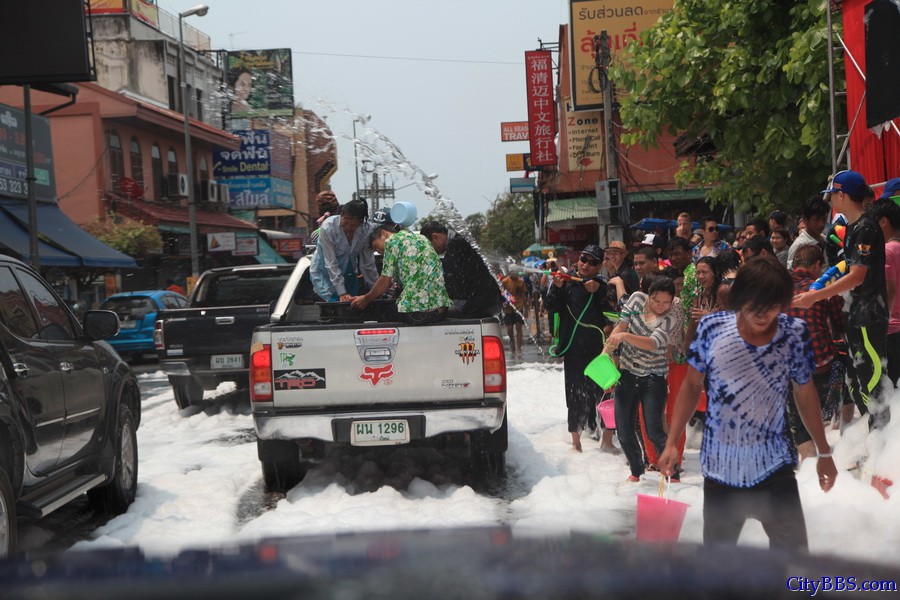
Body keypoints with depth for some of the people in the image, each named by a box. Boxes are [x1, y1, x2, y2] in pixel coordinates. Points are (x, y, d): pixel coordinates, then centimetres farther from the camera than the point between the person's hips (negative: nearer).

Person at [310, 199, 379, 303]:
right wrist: (342, 293, -28)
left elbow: (368, 262, -10)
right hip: (324, 273, -4)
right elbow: (331, 264, -26)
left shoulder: (365, 229, -18)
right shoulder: (328, 228, -27)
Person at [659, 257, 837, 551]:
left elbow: (805, 394, 5)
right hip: (719, 469, 0)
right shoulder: (712, 328, -12)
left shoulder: (795, 333, -10)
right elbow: (692, 385, 1)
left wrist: (824, 452, 13)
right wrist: (672, 442, -2)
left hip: (774, 468, 0)